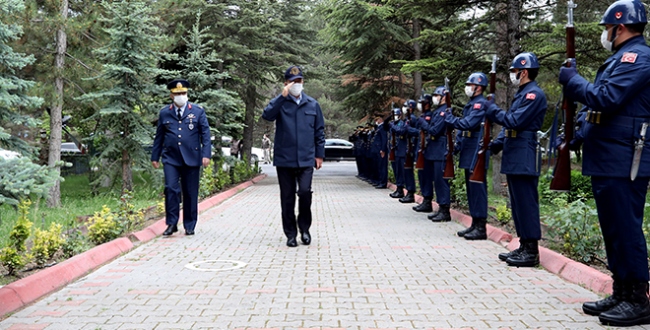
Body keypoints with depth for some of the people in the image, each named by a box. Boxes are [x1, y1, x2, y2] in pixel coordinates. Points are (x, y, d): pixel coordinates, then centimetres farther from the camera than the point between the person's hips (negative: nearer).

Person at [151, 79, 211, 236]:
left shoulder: (198, 111, 4)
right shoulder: (164, 113, 8)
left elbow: (205, 134, 0)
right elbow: (159, 137, 13)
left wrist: (206, 154, -9)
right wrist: (155, 157, 12)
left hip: (191, 158, 0)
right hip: (171, 159, 1)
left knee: (191, 193, 5)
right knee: (171, 189, -11)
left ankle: (189, 226, 16)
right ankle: (171, 223, 1)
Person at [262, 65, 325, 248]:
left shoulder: (312, 104, 10)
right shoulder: (280, 103, 4)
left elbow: (319, 131, 13)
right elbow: (267, 115, -16)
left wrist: (319, 154, 8)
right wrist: (283, 96, -19)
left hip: (306, 159, 0)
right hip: (284, 159, 0)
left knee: (305, 192, -14)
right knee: (287, 198, 5)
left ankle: (304, 227, 10)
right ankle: (290, 234, 18)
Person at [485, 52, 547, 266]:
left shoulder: (534, 94, -11)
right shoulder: (521, 94, 20)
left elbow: (515, 121, -20)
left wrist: (492, 110, -10)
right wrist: (497, 144, 9)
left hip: (524, 158, -10)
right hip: (513, 158, 10)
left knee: (526, 203, -7)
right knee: (517, 203, 13)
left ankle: (531, 251, -1)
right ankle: (523, 246, 20)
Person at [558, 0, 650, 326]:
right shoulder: (621, 58, 19)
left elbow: (605, 98, -23)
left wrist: (572, 79, -10)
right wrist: (573, 83, 11)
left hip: (623, 162, -10)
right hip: (606, 161, 10)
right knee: (613, 229, 13)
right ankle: (620, 293, 22)